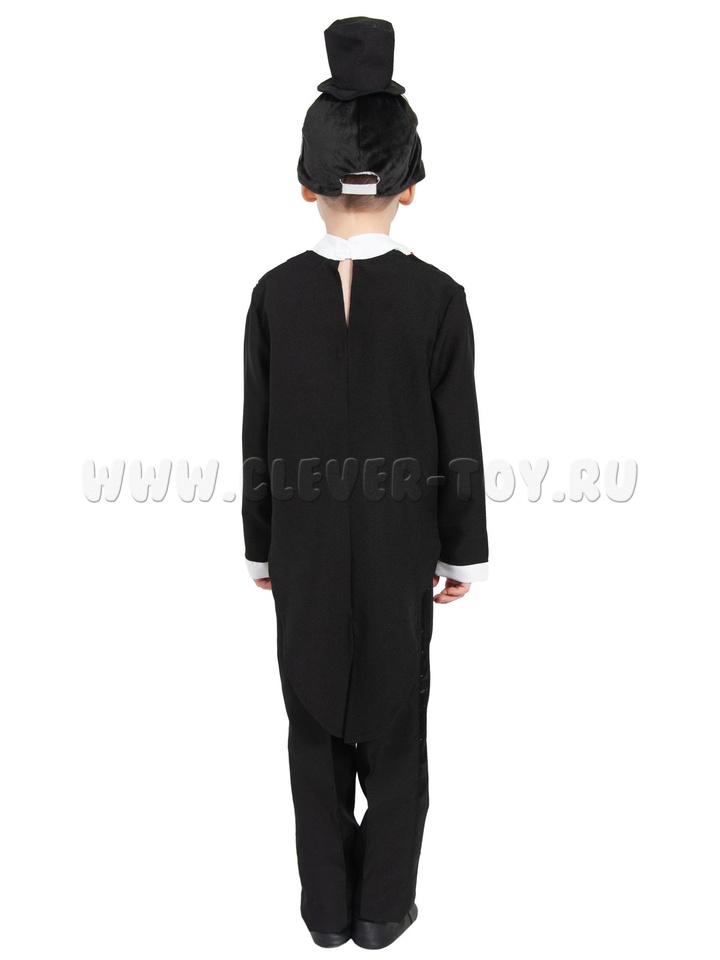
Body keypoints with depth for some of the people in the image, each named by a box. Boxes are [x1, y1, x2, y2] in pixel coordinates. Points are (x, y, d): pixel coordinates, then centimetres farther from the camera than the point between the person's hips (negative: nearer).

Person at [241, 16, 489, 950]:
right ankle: (382, 907, 29)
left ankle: (327, 906, 30)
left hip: (304, 553, 1)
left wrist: (261, 546, 9)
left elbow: (259, 435, -3)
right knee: (395, 727, 15)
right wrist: (464, 552, 5)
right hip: (400, 552, -1)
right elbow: (459, 441, -7)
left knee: (316, 729, 16)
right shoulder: (438, 297, -11)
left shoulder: (276, 294, -8)